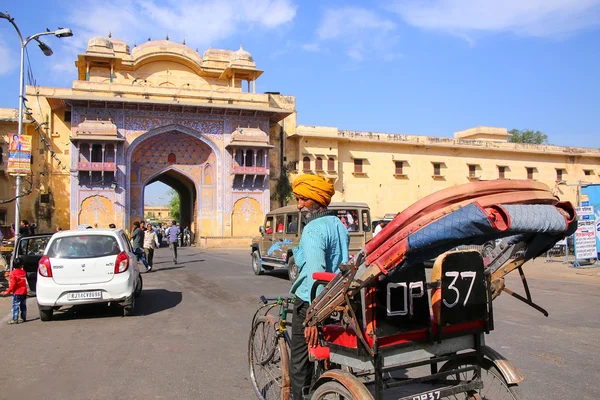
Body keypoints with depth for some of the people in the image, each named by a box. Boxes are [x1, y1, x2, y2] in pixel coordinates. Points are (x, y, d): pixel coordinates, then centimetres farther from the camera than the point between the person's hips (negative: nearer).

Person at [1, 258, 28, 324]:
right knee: (23, 306, 14)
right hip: (24, 292, 5)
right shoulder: (23, 272, 5)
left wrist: (7, 291, -11)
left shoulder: (13, 273, -11)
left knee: (15, 306, -4)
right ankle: (23, 318, 20)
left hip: (17, 292, -5)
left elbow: (13, 284, -15)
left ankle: (15, 319, -8)